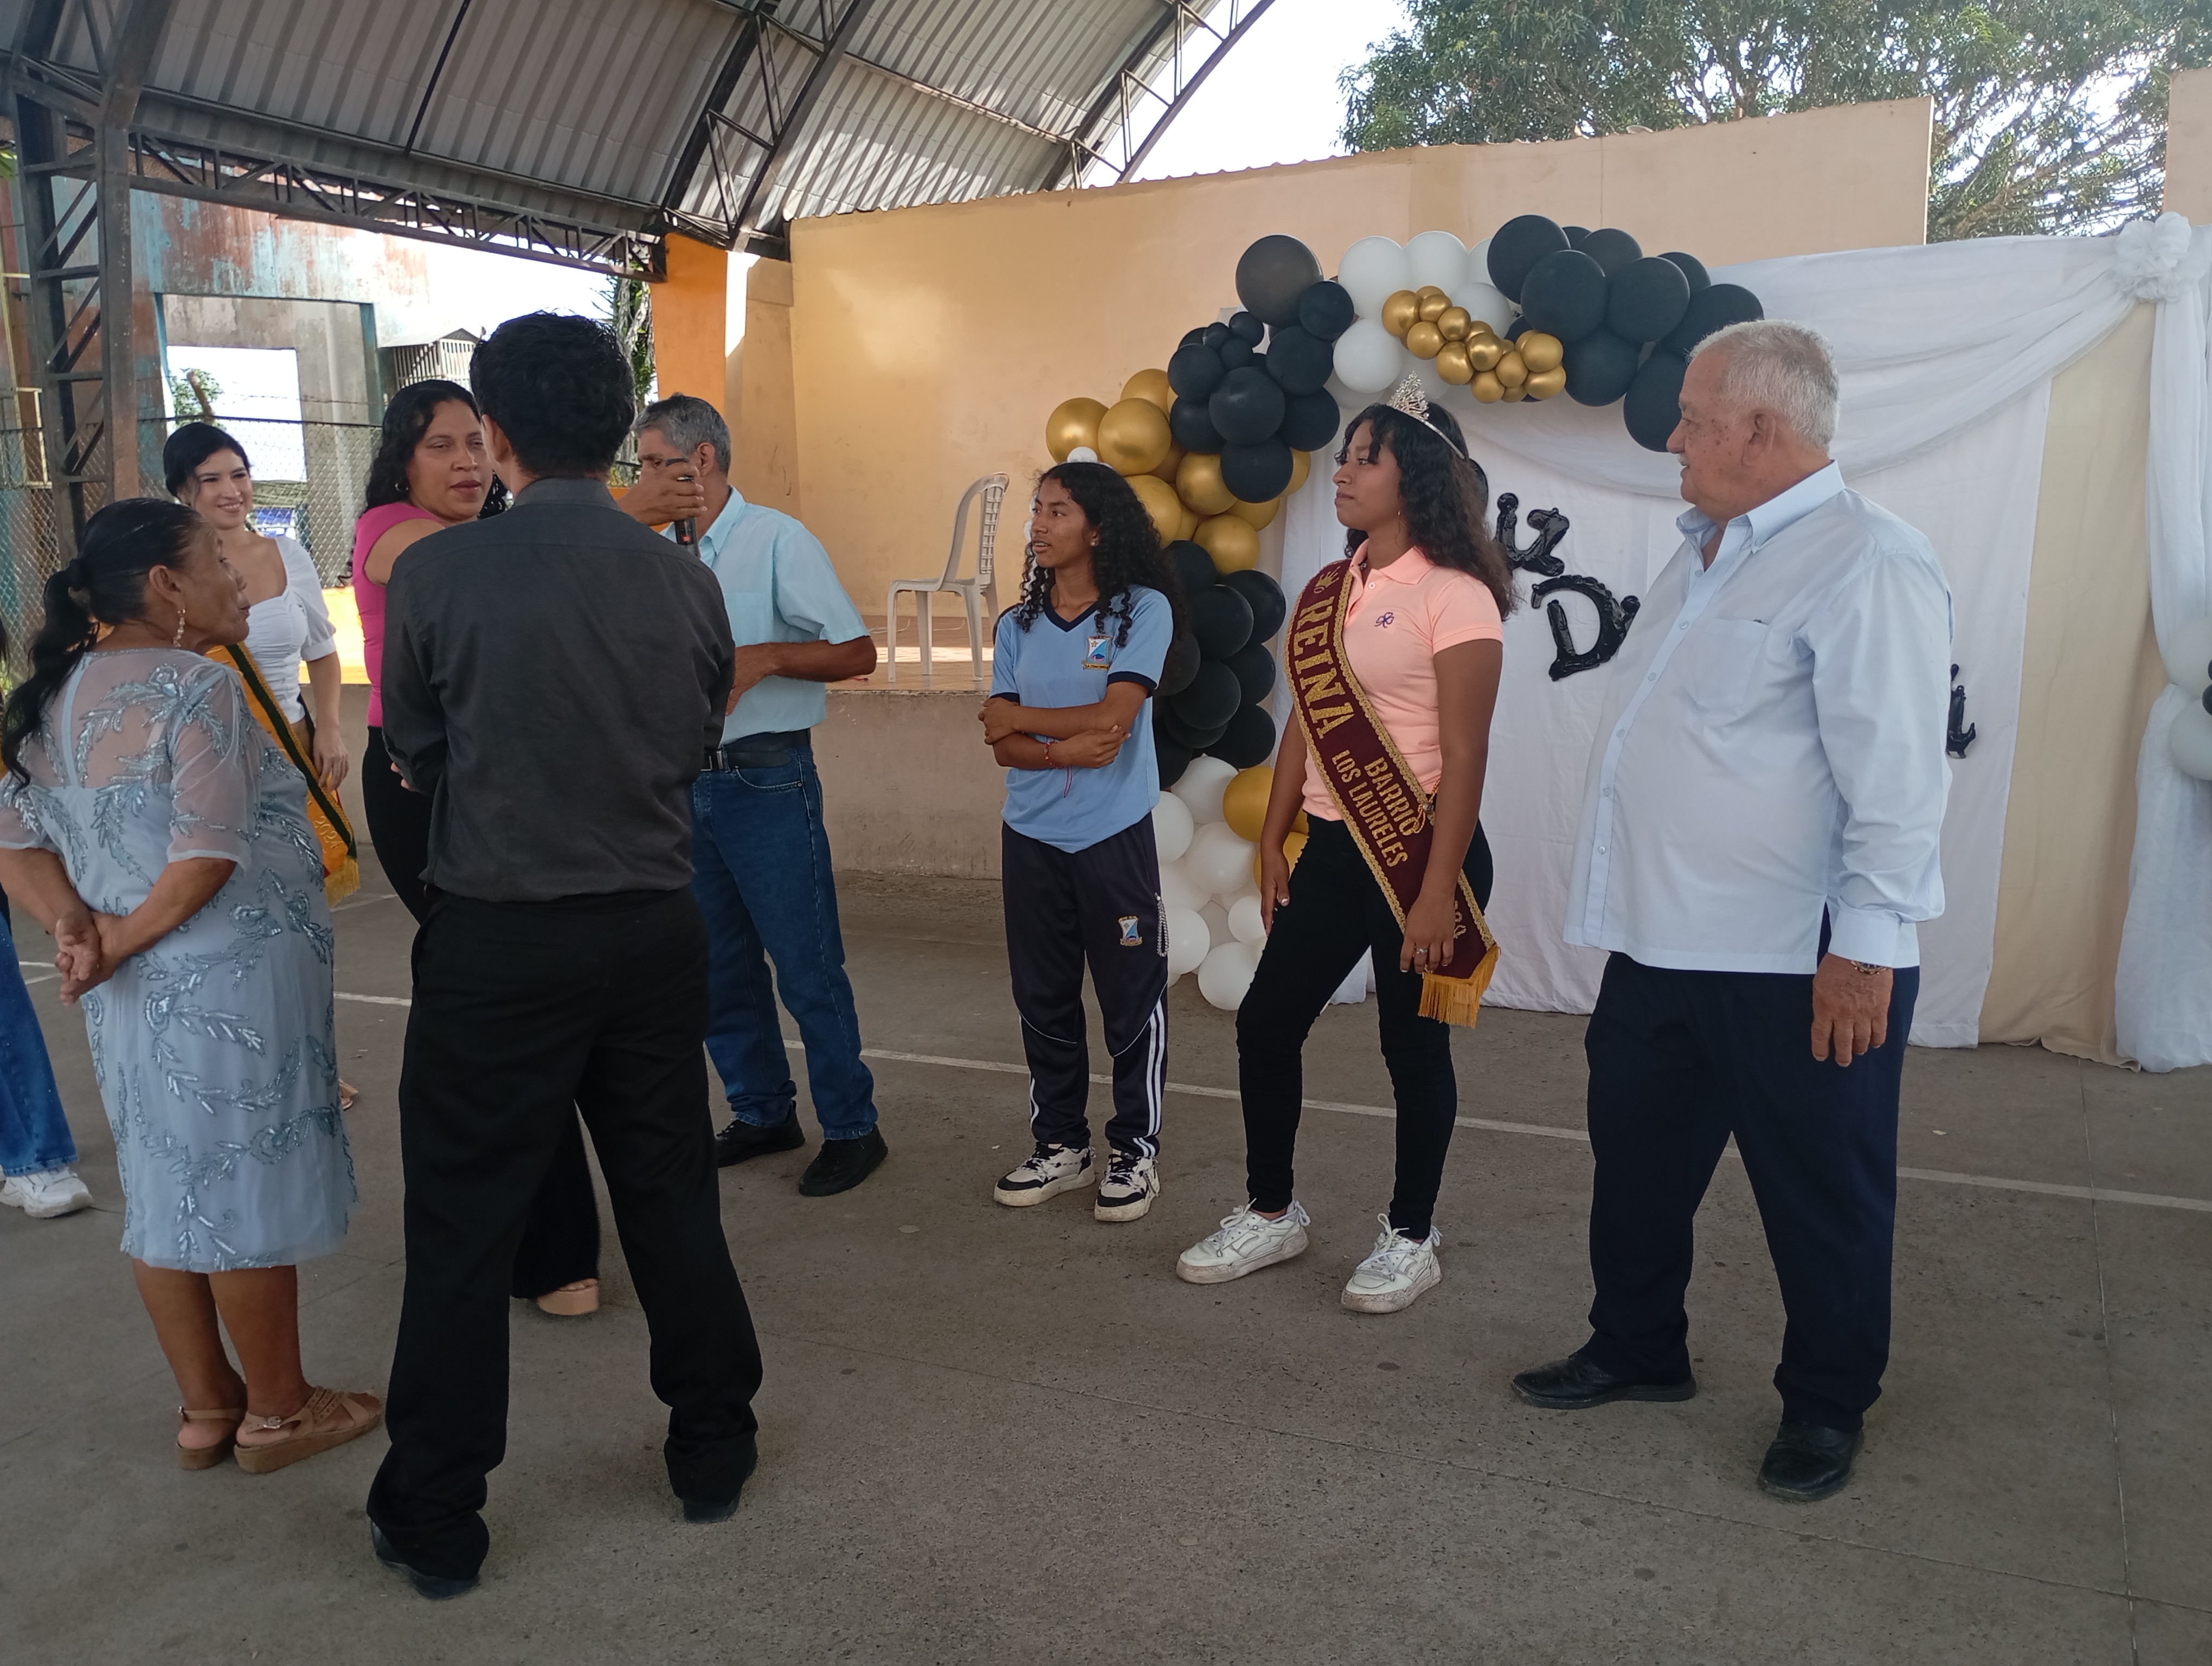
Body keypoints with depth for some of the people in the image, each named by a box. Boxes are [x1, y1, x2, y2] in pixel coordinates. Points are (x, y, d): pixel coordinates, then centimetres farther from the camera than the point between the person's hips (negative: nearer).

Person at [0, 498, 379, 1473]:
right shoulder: (195, 687, -15)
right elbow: (209, 854, -22)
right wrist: (126, 941, -10)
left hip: (131, 995, 8)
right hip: (227, 984, -8)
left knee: (169, 1193, 15)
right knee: (248, 1194, 4)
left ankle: (206, 1408, 29)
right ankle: (277, 1412, 19)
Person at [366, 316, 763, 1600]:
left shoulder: (434, 574, -12)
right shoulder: (688, 582, -3)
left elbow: (417, 755, 1)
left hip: (496, 941, -3)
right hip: (655, 930, 3)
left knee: (464, 1228, 10)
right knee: (672, 1199, 17)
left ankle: (436, 1521, 24)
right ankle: (713, 1449, 33)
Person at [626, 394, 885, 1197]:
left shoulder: (778, 541, -6)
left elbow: (857, 651, -9)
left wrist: (763, 658, -20)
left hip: (767, 778, -6)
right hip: (687, 779, 7)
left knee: (807, 966, -1)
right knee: (718, 967, 15)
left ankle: (851, 1126, 13)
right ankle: (763, 1113, 30)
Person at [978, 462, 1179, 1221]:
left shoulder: (1142, 610, -5)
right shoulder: (1017, 625, 9)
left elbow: (1112, 718, -16)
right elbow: (1003, 745, 1)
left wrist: (1018, 718, -5)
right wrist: (1068, 750, -18)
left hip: (1115, 836, -4)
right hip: (1031, 838, 5)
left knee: (1131, 999, 4)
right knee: (1043, 999, 11)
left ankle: (1135, 1149, 18)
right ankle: (1060, 1145, 25)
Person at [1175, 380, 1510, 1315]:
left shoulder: (1453, 595, -12)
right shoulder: (1329, 591, 10)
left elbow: (1464, 756, -15)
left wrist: (1438, 891, -18)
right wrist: (1273, 843, 10)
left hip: (1420, 848, -7)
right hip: (1333, 849, 7)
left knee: (1413, 1044, 5)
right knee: (1265, 1024, 9)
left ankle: (1411, 1238, 24)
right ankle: (1271, 1213, 27)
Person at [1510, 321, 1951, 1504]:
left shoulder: (1863, 563, -16)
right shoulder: (1704, 555, 14)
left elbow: (1894, 774, -21)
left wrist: (1866, 945, -22)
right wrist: (1627, 902, 21)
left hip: (1801, 964, -9)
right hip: (1662, 942, 9)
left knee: (1820, 1194, 10)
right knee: (1636, 1160, 19)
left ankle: (1826, 1406, 29)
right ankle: (1636, 1349, 38)